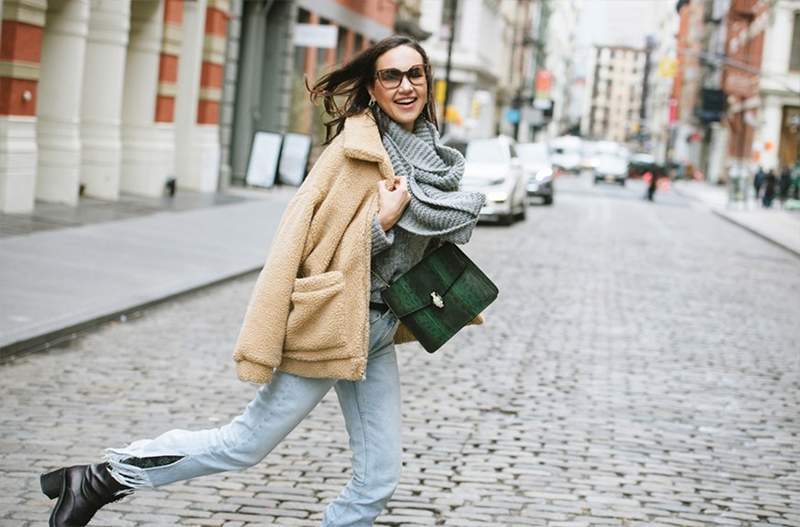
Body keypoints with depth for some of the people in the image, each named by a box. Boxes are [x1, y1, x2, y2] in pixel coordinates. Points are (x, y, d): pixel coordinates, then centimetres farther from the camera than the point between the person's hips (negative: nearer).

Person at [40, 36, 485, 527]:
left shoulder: (427, 152, 7)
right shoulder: (358, 149, -16)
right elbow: (318, 247, -17)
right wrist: (381, 222, -28)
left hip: (378, 332, 8)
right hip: (329, 323, -7)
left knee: (379, 481, 7)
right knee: (247, 443, 2)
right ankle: (101, 479, 16)